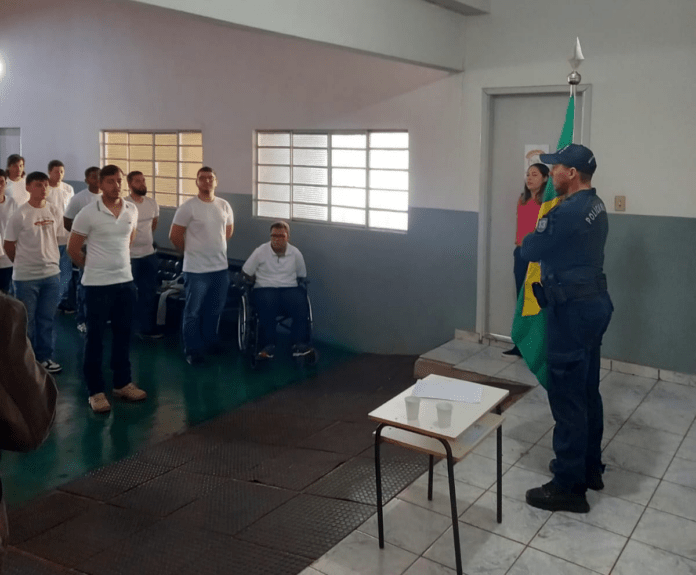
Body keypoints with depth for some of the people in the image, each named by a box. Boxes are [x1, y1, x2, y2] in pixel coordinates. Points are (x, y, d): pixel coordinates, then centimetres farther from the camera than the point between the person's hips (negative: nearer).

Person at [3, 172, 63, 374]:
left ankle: (45, 357, 25)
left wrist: (50, 259, 13)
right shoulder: (20, 215, -13)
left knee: (47, 319, 12)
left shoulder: (54, 212, 2)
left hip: (52, 273, 4)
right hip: (26, 276, -4)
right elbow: (9, 246, -4)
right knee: (26, 320, 7)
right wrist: (24, 263, 6)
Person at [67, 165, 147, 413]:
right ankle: (95, 391, 15)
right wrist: (93, 266, 6)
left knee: (123, 334, 13)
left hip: (125, 281, 5)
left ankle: (123, 383, 27)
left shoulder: (132, 210, 2)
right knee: (94, 337, 5)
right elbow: (73, 248, -3)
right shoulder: (88, 213, -12)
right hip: (97, 284, -5)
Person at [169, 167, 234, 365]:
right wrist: (191, 251, 4)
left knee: (215, 309, 17)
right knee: (193, 312, 4)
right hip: (196, 269, -5)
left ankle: (210, 342, 35)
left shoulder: (224, 206, 4)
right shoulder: (188, 207, -12)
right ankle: (192, 350, 15)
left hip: (221, 267, 5)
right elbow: (174, 236, -7)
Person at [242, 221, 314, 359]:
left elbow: (302, 276, 18)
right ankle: (268, 345, -29)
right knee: (267, 302, -37)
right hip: (264, 288, -2)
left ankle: (299, 344, -29)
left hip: (289, 288, 2)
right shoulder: (260, 252, 5)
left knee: (300, 301, -32)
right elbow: (246, 274, 9)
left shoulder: (296, 253, 10)